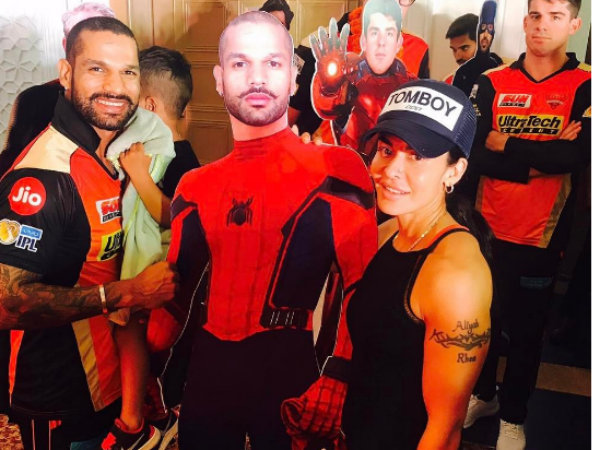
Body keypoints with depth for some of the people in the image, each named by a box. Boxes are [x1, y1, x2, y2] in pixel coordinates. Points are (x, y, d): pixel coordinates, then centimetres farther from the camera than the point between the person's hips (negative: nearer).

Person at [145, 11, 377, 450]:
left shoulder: (335, 171, -9)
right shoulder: (197, 187, 5)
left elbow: (363, 284, -10)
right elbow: (177, 287, 12)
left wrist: (338, 377, -17)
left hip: (290, 370, -4)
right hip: (207, 369, 5)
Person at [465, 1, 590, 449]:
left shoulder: (585, 86, -3)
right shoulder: (492, 83, 2)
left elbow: (579, 154, -20)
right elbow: (473, 154, -10)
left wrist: (506, 145, -13)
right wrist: (540, 158, -17)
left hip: (540, 235, -2)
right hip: (487, 226, 2)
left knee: (526, 329, 11)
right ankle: (482, 394, 42)